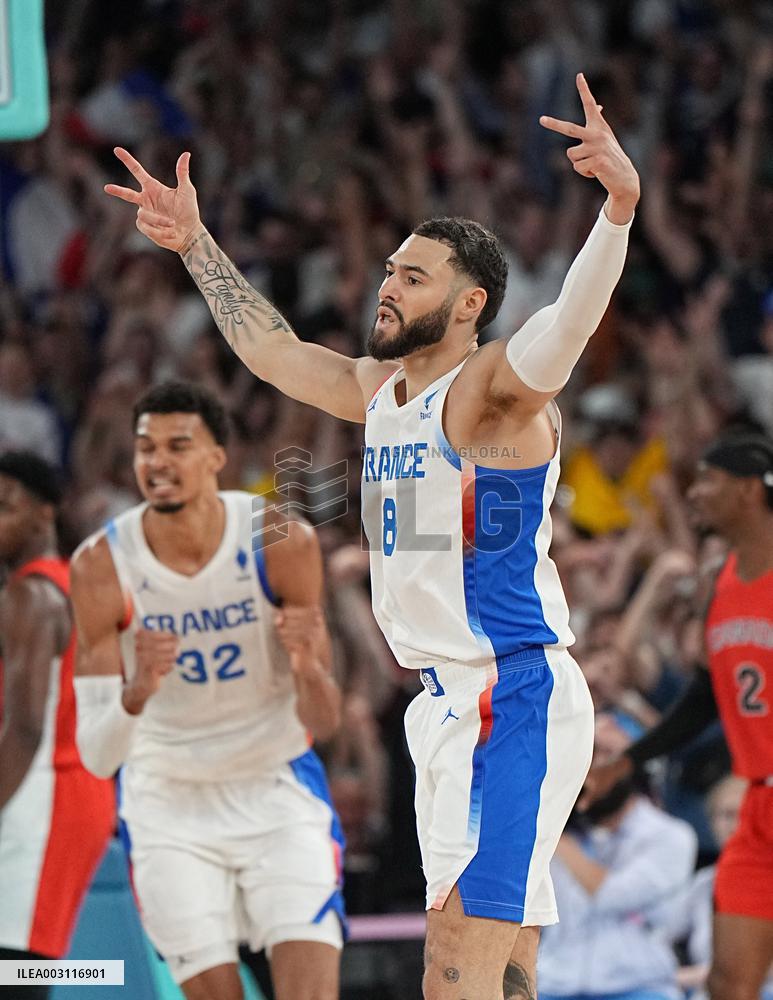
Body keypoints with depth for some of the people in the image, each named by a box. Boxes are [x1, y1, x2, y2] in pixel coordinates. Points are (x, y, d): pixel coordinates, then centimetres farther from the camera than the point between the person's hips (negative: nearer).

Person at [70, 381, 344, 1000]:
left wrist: (309, 668, -33)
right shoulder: (102, 566, -15)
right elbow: (98, 756, -17)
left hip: (279, 791, 0)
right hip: (168, 807, 0)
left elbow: (324, 725, -10)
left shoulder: (285, 543, -15)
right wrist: (137, 692, -38)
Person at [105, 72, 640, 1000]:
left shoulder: (492, 386, -11)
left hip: (513, 696, -9)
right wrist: (195, 244, 34)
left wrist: (617, 211, -48)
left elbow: (568, 323, -30)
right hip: (450, 703, 9)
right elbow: (272, 348, 30)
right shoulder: (378, 388, 15)